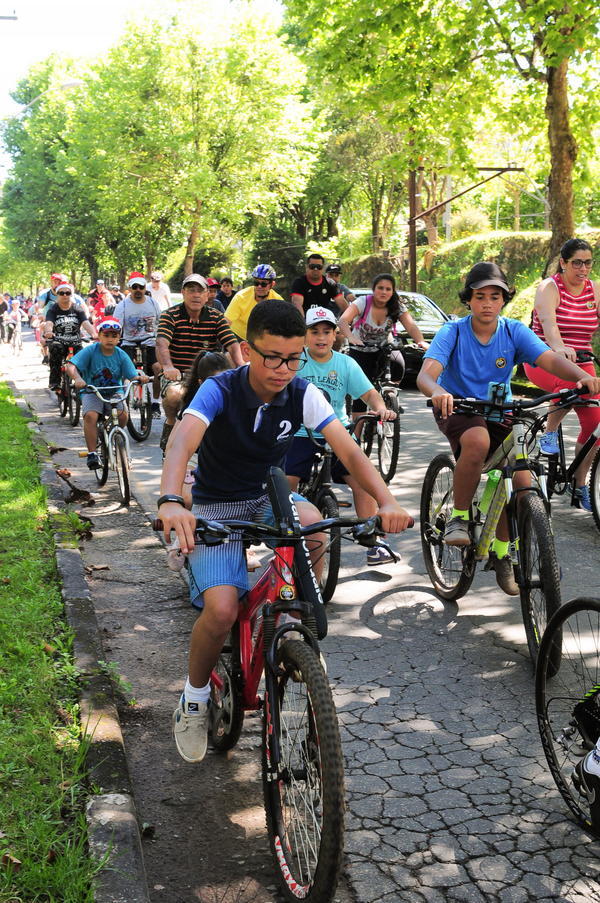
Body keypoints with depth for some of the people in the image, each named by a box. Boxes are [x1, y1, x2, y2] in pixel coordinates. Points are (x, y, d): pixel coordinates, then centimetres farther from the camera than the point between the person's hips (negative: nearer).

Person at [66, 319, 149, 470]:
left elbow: (132, 376, -7)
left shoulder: (121, 355, -2)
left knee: (123, 415, -26)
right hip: (92, 392, -1)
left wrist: (141, 378, -31)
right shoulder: (90, 351, -9)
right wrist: (77, 378, -39)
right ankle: (92, 453, -22)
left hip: (114, 394, 2)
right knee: (90, 416, -30)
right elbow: (70, 366, -18)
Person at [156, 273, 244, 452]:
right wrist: (168, 367, -43)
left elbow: (233, 345, -9)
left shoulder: (217, 318, 3)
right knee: (175, 394, -36)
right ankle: (170, 423, -2)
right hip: (177, 375, -3)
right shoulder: (170, 315, -4)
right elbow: (161, 343, -22)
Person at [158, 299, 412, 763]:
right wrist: (170, 502, -58)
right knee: (221, 608, -24)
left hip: (268, 497, 3)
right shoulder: (220, 390, -20)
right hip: (216, 507, -3)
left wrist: (387, 501, -37)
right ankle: (194, 697, 6)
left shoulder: (303, 394, -11)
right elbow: (183, 442, -38)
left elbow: (349, 450, -19)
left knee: (311, 522, -33)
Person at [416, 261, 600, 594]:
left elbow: (550, 359, -23)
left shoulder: (514, 331, -7)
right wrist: (437, 392, -52)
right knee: (478, 441, -38)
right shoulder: (453, 331, -14)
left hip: (499, 413, 3)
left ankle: (500, 552, 11)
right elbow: (426, 373, -28)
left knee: (521, 482, -14)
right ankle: (458, 517, -16)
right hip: (457, 408, -3)